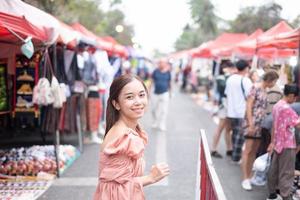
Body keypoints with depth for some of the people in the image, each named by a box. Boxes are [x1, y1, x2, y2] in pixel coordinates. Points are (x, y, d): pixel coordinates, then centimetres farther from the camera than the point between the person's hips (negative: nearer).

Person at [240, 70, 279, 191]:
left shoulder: (265, 90, 15)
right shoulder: (256, 88, -7)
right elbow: (248, 106, -11)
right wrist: (251, 124, -16)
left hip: (261, 124, 8)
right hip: (253, 123, -8)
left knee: (254, 151, 10)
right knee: (247, 151, -5)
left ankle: (249, 177, 17)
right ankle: (245, 179, -3)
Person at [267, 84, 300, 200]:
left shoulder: (277, 106, 8)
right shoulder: (287, 108, -20)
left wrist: (272, 142, 19)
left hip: (278, 143, 9)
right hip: (287, 145, -9)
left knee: (274, 170, 14)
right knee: (286, 173, -3)